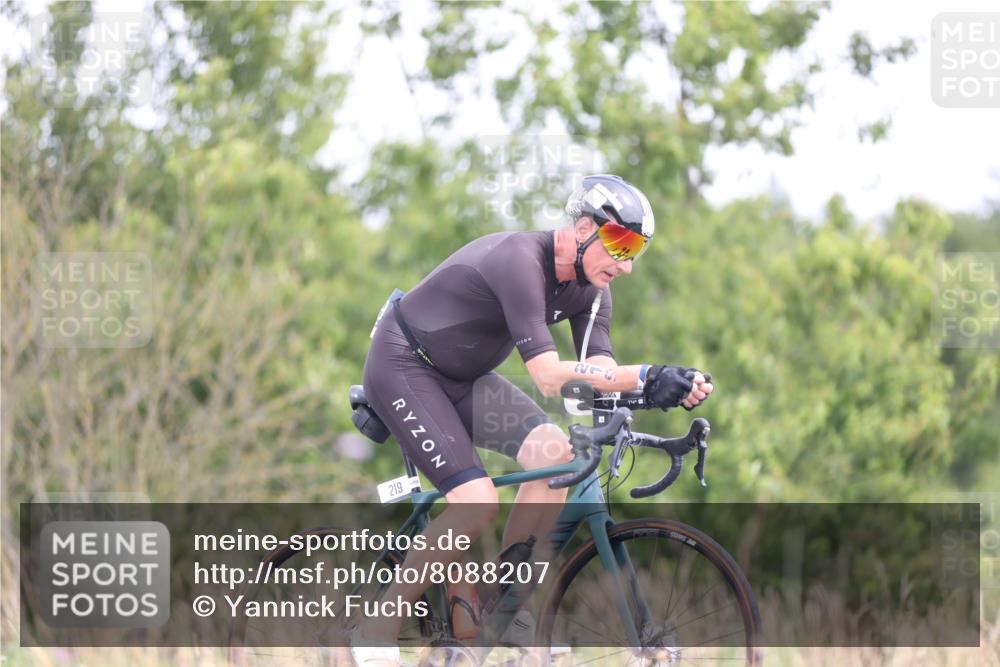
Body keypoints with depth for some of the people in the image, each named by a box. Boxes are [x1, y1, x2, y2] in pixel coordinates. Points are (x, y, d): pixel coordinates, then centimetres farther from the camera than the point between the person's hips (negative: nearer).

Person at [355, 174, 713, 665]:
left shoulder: (588, 286, -4)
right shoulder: (520, 260, -31)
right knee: (477, 504, -20)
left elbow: (601, 372, -14)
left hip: (461, 377, 8)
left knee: (556, 453, -14)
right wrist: (643, 377, -46)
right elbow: (549, 378, -38)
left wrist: (670, 386, -33)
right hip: (402, 367, -8)